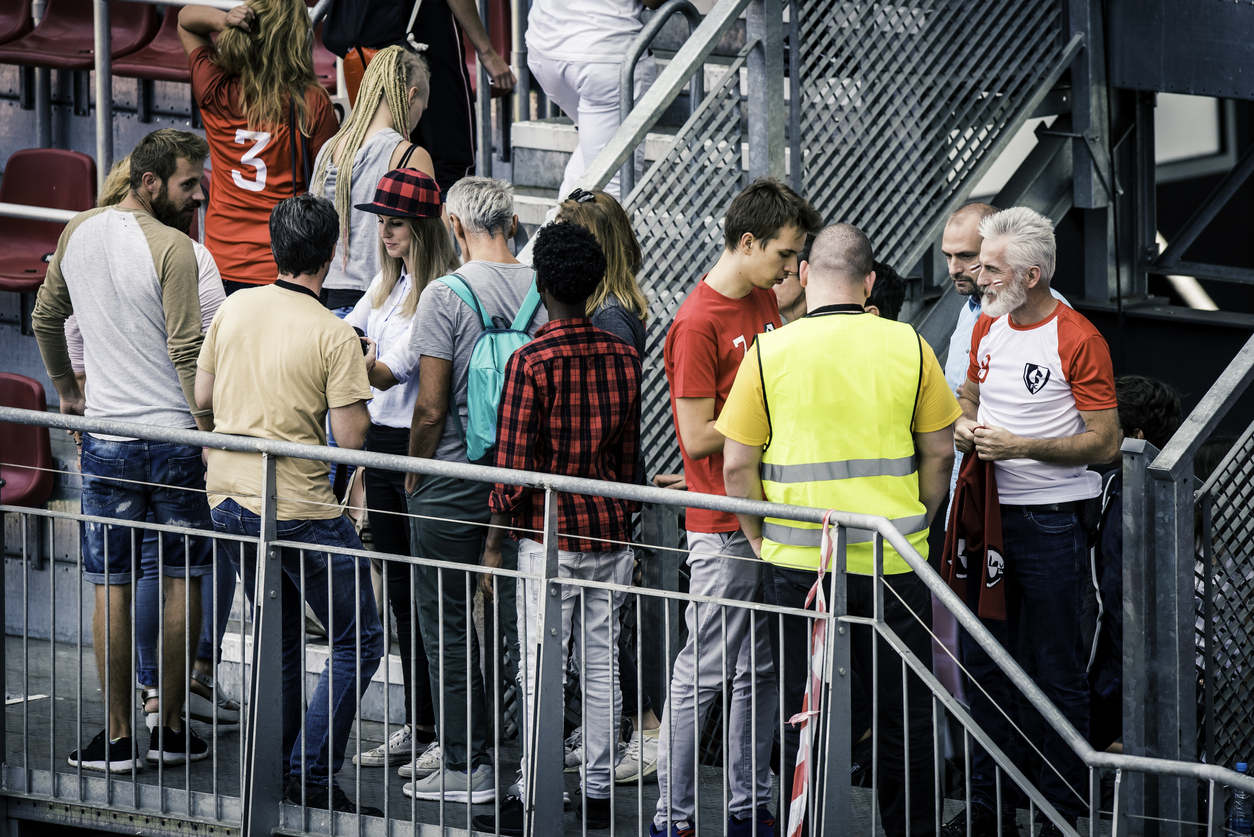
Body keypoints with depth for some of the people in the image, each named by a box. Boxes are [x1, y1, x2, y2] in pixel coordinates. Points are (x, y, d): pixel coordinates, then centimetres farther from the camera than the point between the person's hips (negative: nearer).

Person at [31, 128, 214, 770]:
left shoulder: (78, 233, 6)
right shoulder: (172, 249, -13)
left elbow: (44, 319, 19)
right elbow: (188, 354, -16)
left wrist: (66, 390, 33)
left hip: (105, 432, 4)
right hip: (175, 435, -4)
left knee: (112, 586, 6)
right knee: (181, 582, 8)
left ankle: (118, 737, 6)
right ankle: (172, 729, 12)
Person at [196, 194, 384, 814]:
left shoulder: (235, 308, 3)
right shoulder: (335, 336, -14)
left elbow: (201, 395, 12)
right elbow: (351, 437, -15)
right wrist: (359, 390, 3)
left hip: (228, 499, 7)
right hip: (298, 508, -7)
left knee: (280, 638, 21)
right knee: (358, 640, 3)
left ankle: (276, 775, 21)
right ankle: (312, 775, -5)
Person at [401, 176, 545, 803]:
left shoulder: (446, 295, -13)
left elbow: (431, 408, -14)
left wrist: (415, 474, 1)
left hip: (454, 475, -5)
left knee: (447, 626, 4)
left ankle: (466, 767, 3)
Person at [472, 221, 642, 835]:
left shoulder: (531, 363, -14)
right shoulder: (624, 358, 2)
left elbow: (514, 467, -14)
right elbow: (630, 454, 11)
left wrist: (494, 543, -4)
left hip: (549, 533, -5)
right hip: (611, 531, 5)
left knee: (539, 670, 0)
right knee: (602, 664, 11)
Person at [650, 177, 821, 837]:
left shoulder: (766, 300, 10)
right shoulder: (697, 324, -16)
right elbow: (698, 437, -18)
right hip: (724, 532, -8)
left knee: (761, 671, 13)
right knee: (702, 675, -3)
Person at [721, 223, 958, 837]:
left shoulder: (771, 352, -6)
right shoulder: (907, 346, -2)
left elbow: (737, 465, -5)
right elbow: (940, 451, 4)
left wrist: (761, 539, 9)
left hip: (798, 559, -1)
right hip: (894, 565, 1)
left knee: (803, 716, 9)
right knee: (904, 713, 12)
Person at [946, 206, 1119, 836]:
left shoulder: (1078, 340, -13)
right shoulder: (988, 326, 8)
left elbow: (1106, 443, -13)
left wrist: (1021, 446, -21)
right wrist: (964, 426, 1)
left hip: (1051, 522, -7)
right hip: (988, 516, 7)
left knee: (1058, 675, 0)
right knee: (983, 664, 11)